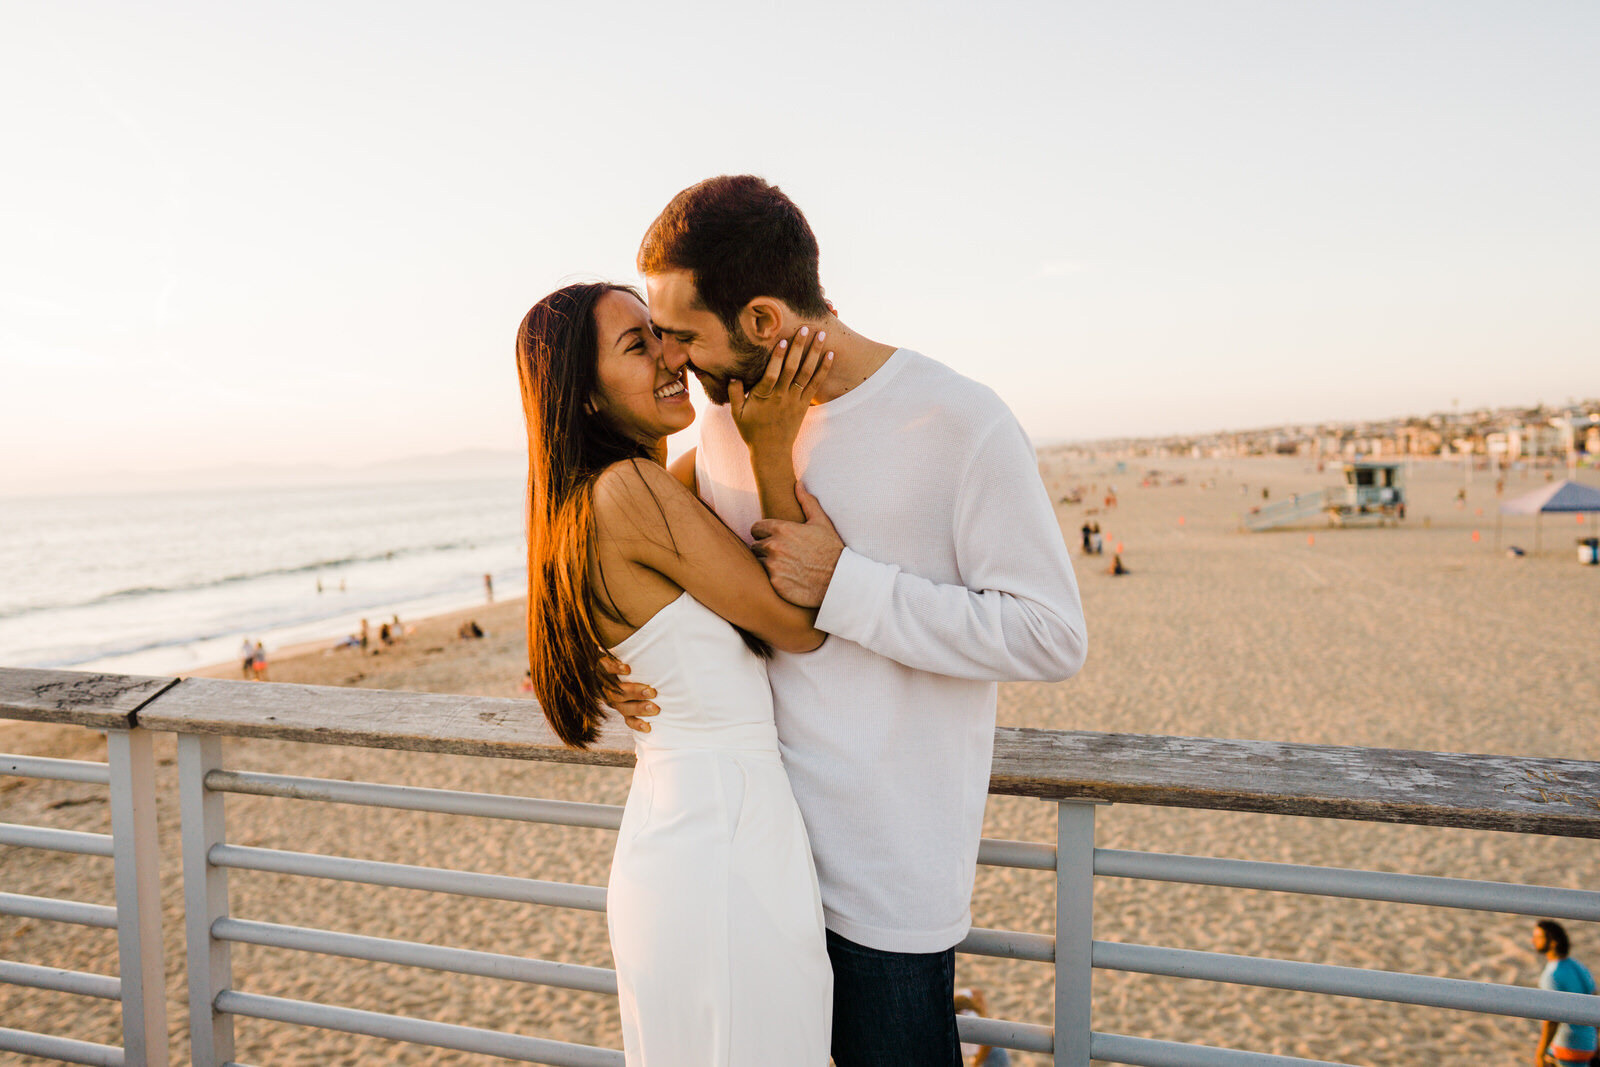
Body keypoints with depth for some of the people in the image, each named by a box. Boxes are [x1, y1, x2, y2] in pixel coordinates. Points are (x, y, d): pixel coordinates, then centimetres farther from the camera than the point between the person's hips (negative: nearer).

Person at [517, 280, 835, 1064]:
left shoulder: (587, 502, 9)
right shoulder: (629, 490, -20)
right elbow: (802, 625, -14)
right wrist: (774, 447, -15)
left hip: (671, 822, 10)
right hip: (722, 845, -10)